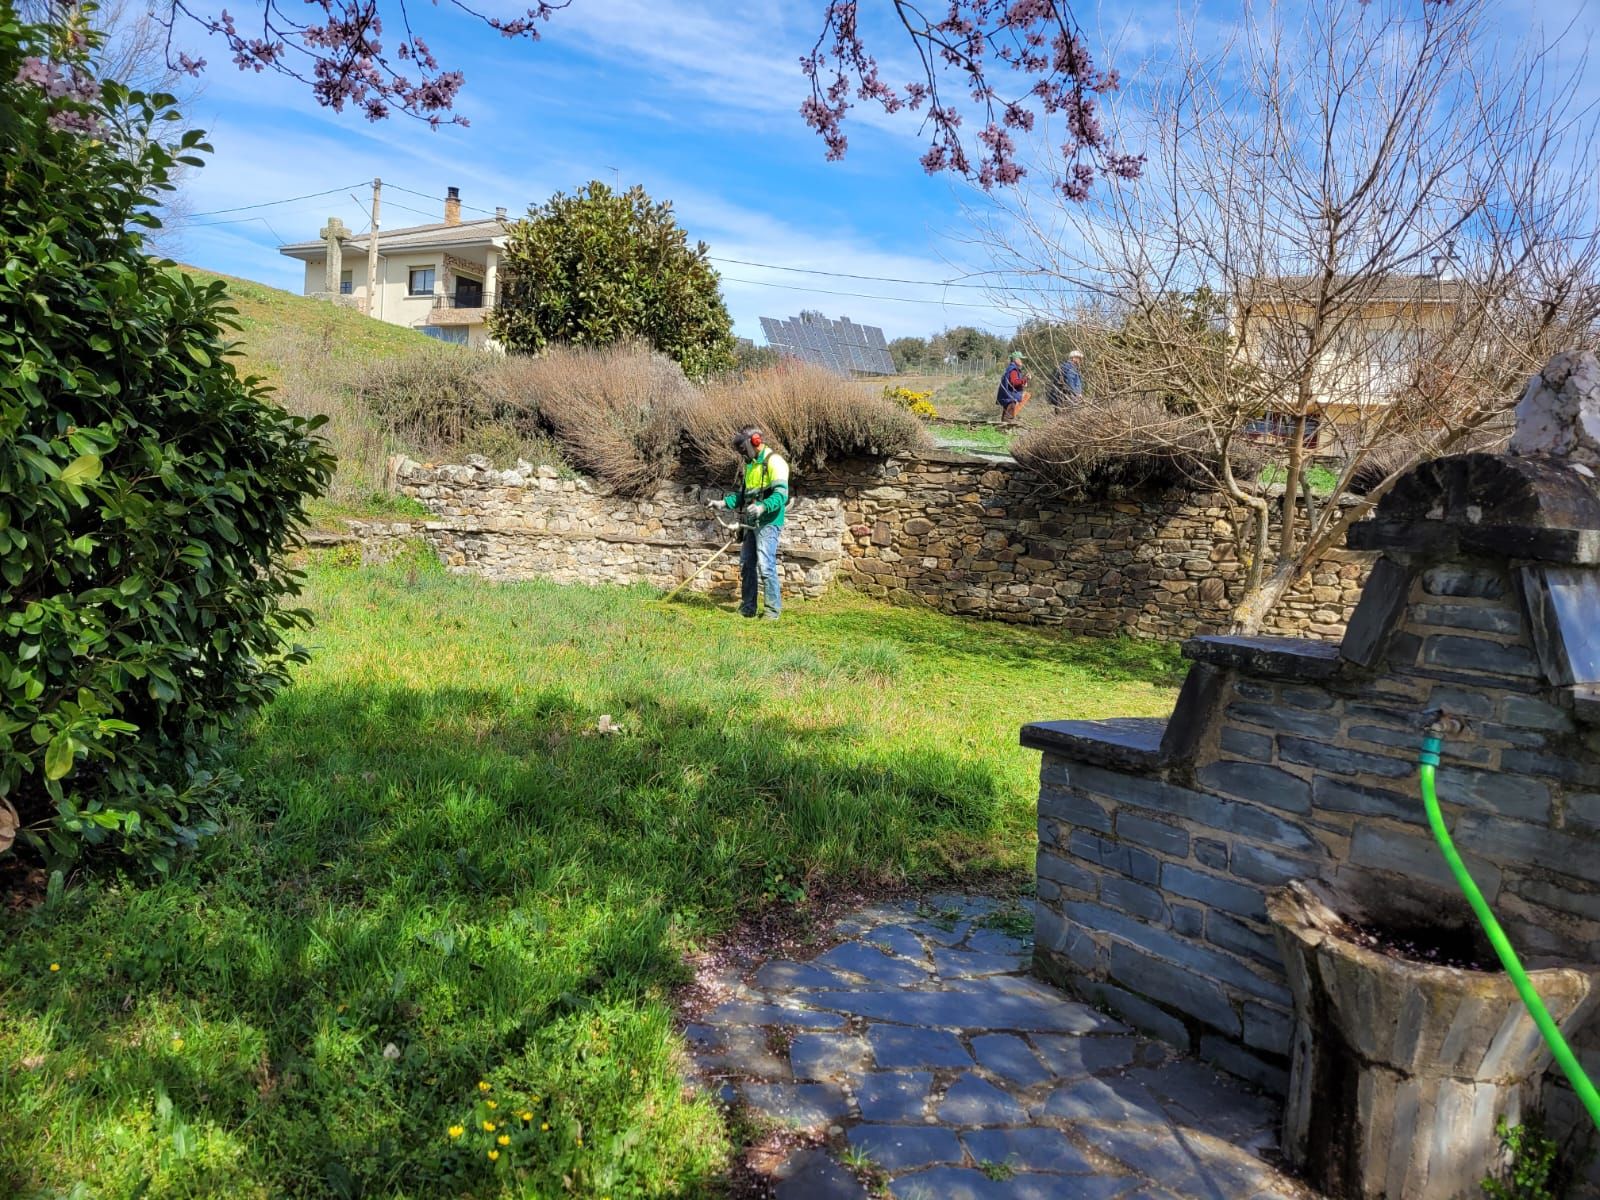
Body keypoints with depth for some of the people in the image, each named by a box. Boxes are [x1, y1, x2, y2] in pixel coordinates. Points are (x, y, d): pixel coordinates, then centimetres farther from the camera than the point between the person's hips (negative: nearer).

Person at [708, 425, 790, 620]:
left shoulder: (774, 461, -11)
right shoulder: (748, 464, 17)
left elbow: (781, 494, -21)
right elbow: (742, 493, 24)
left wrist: (762, 506, -35)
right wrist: (724, 502, 8)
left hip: (768, 522, -9)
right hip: (750, 523, 9)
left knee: (765, 565, -13)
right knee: (746, 565, 10)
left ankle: (773, 609, -5)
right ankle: (747, 608, 19)